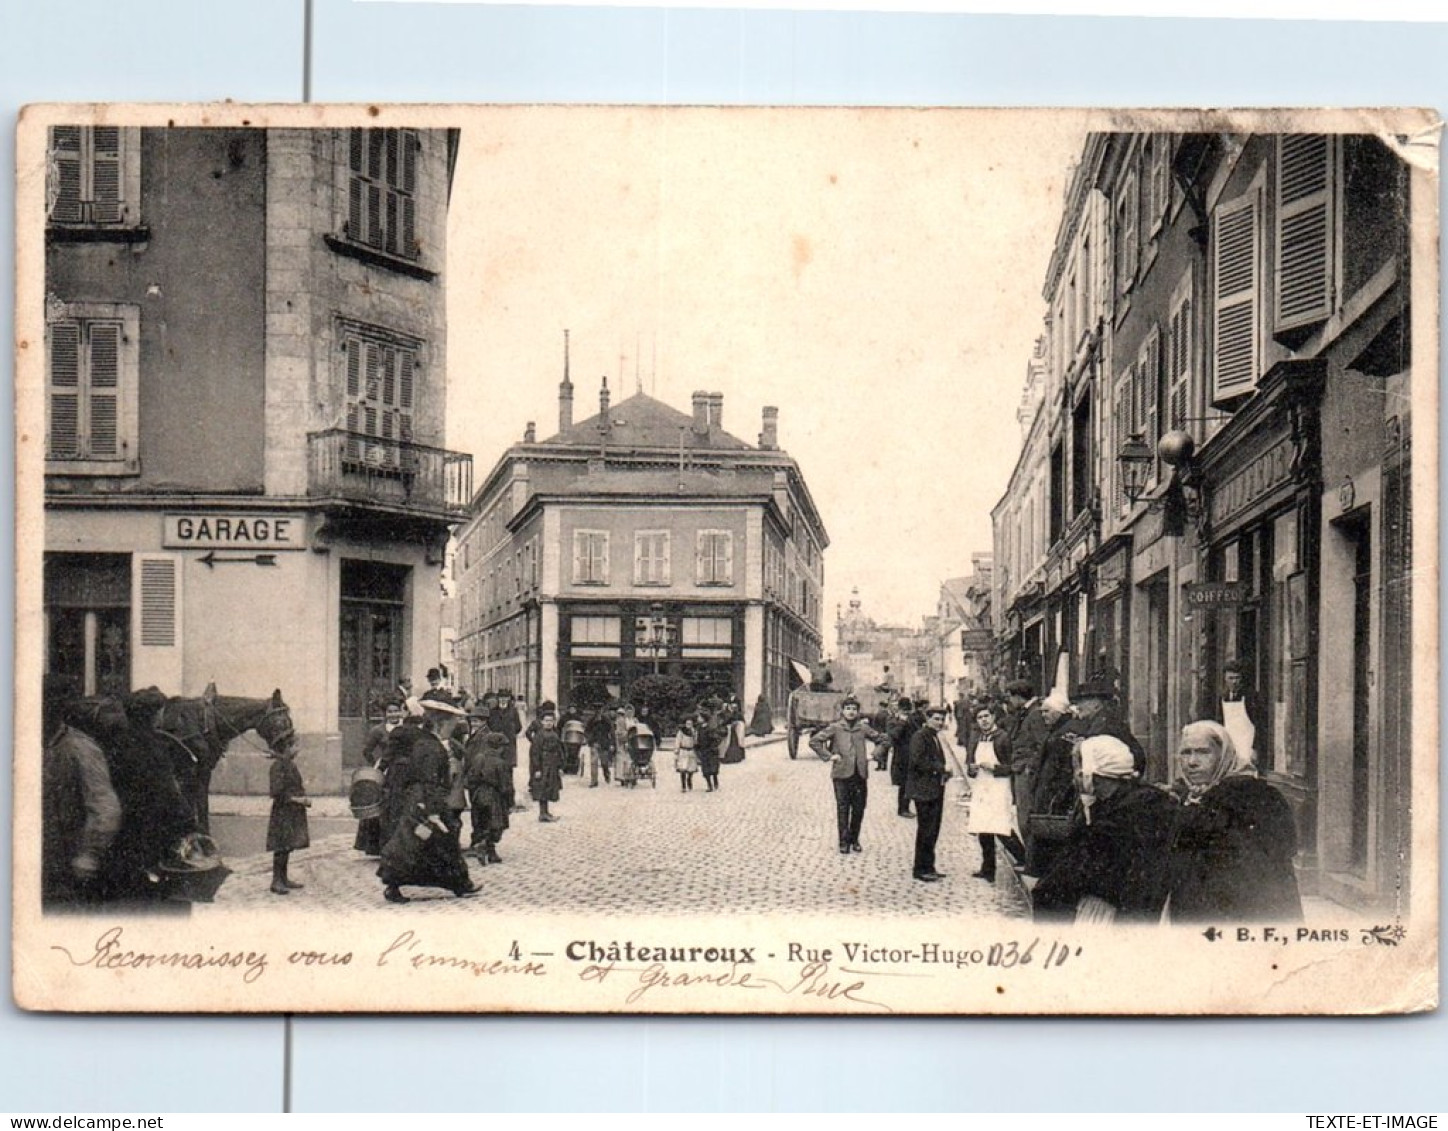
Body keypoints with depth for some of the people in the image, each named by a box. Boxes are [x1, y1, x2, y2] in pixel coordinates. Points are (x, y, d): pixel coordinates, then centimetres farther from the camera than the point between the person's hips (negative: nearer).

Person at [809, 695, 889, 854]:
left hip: (860, 774, 3)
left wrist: (873, 754, 5)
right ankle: (844, 842, 8)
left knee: (859, 808, 7)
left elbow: (883, 740, 17)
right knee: (842, 808, 0)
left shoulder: (863, 728, 6)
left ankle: (854, 840, 22)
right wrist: (828, 756, -7)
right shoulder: (835, 728, -2)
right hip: (841, 774, -3)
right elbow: (814, 741, -3)